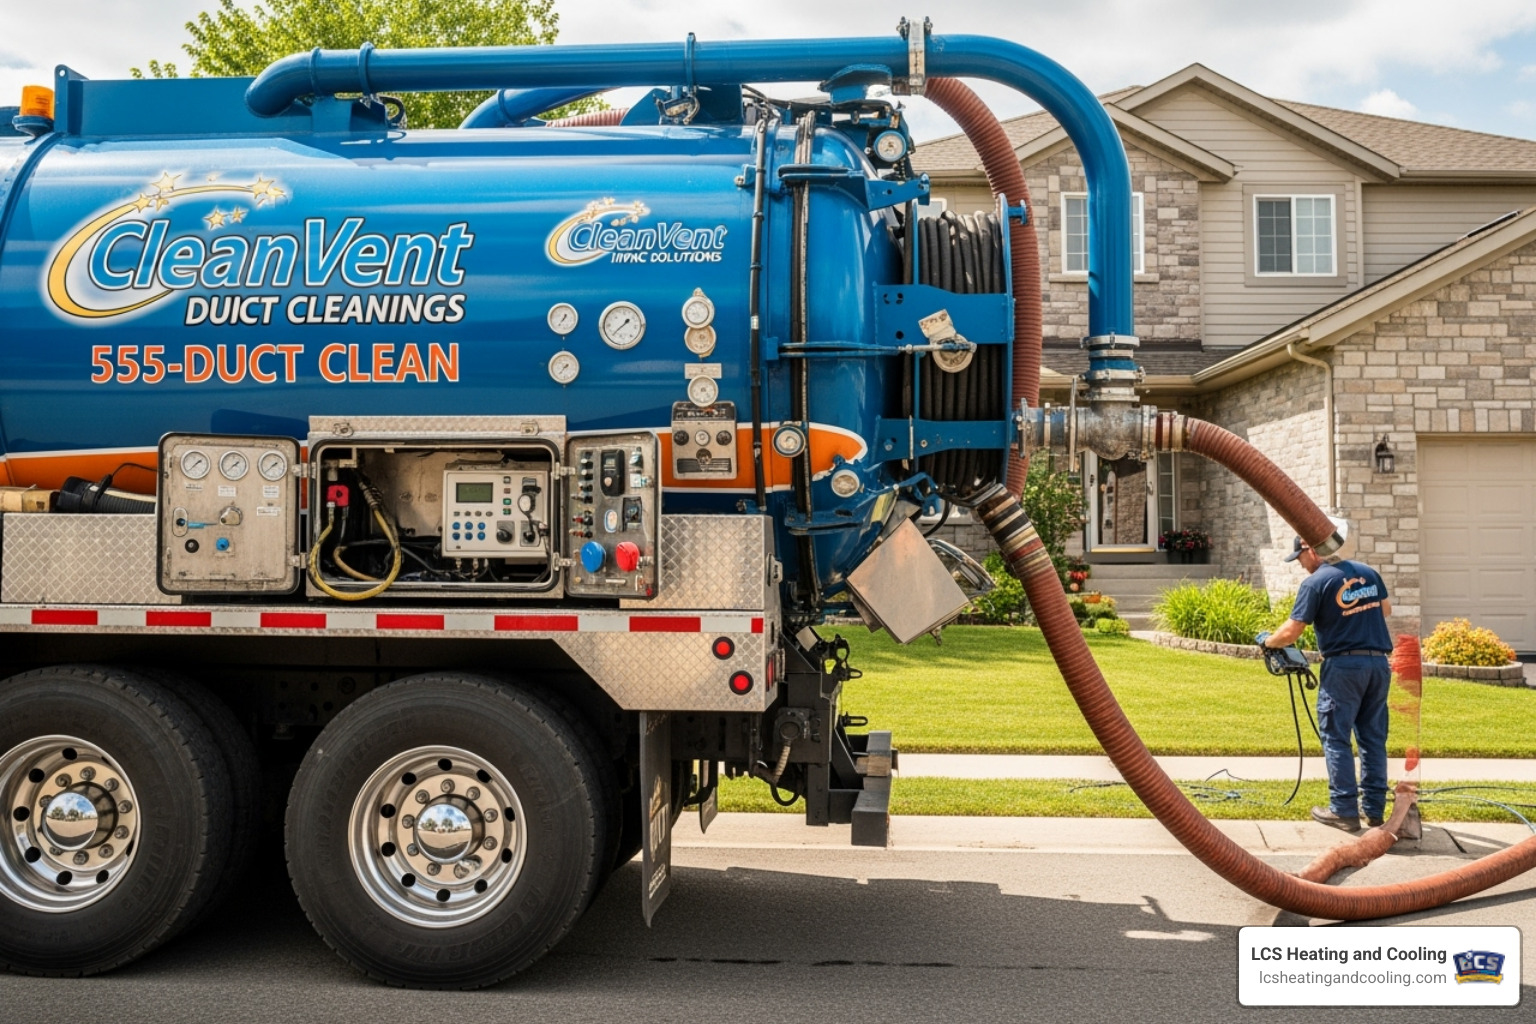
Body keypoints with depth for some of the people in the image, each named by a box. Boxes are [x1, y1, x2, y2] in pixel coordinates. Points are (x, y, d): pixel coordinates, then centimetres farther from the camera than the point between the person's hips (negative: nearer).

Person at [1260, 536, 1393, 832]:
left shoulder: (1315, 582, -10)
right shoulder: (1368, 573, 9)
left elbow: (1291, 633, -12)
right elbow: (1386, 609, 26)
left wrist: (1267, 640, 6)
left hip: (1343, 666, -6)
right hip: (1379, 663, 6)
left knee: (1336, 738, 3)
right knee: (1373, 738, 13)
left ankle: (1344, 810, 2)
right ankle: (1375, 808, 18)